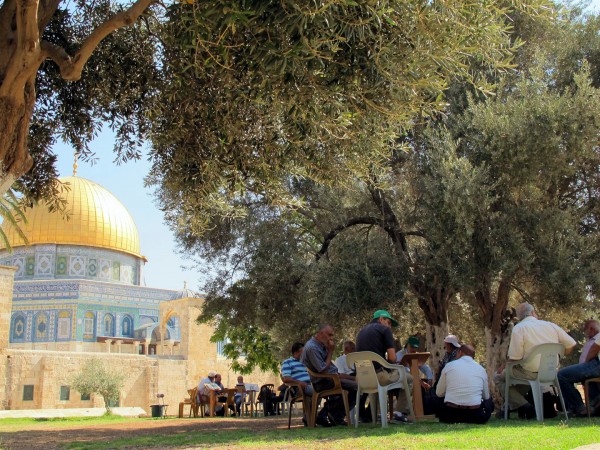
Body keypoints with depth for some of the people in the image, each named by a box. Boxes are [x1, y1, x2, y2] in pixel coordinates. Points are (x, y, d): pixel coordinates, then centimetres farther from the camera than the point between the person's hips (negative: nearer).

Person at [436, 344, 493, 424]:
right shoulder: (481, 369, 6)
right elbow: (486, 396, 18)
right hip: (474, 417, 1)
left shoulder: (449, 365, 3)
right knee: (489, 402, 28)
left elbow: (439, 393, 8)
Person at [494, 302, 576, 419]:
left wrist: (503, 368, 3)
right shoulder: (551, 325, 7)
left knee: (498, 377, 11)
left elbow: (515, 358, -15)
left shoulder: (518, 328, -9)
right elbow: (571, 344, 8)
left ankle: (524, 407, -1)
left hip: (531, 374, -7)